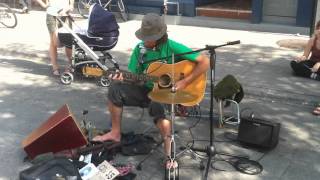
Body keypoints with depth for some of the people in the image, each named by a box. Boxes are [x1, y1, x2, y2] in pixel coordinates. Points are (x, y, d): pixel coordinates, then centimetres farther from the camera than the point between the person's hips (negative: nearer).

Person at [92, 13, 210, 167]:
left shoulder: (172, 47, -18)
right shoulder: (140, 49, -2)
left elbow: (205, 62, -20)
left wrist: (184, 82, -24)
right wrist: (121, 78, -21)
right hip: (147, 89, 6)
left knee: (157, 106, -39)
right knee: (115, 89, -11)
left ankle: (169, 152, -29)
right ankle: (115, 133, 4)